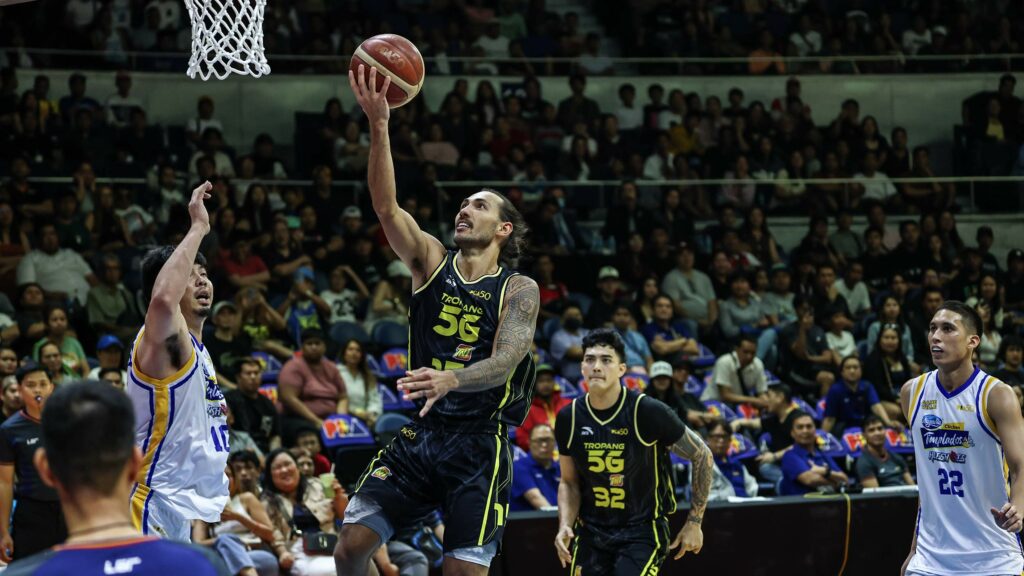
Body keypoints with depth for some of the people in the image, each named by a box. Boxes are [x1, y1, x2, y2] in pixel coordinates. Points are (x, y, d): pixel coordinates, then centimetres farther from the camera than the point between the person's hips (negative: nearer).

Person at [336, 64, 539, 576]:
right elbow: (386, 206, -9)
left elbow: (504, 362, -18)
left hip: (479, 442, -3)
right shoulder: (431, 261, 5)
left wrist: (450, 380, -39)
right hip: (420, 434, 4)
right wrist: (379, 126, -22)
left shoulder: (519, 290, -4)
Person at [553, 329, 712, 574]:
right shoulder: (569, 418, -3)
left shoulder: (648, 412, -15)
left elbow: (702, 455, -4)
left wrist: (694, 523, -2)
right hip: (591, 530, 4)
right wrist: (565, 526, -8)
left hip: (642, 529, -4)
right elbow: (569, 482, 10)